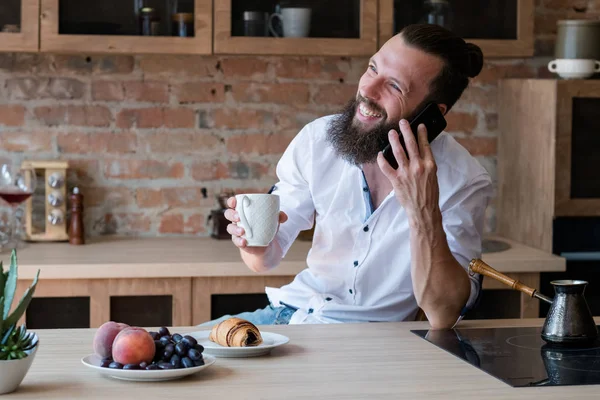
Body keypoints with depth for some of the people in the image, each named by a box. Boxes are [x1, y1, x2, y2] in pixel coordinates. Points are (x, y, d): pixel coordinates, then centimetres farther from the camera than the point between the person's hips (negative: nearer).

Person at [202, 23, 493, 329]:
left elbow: (443, 316, -22)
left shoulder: (464, 183, -15)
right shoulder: (316, 140, -5)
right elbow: (266, 260, 1)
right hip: (291, 311, 5)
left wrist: (424, 211, -32)